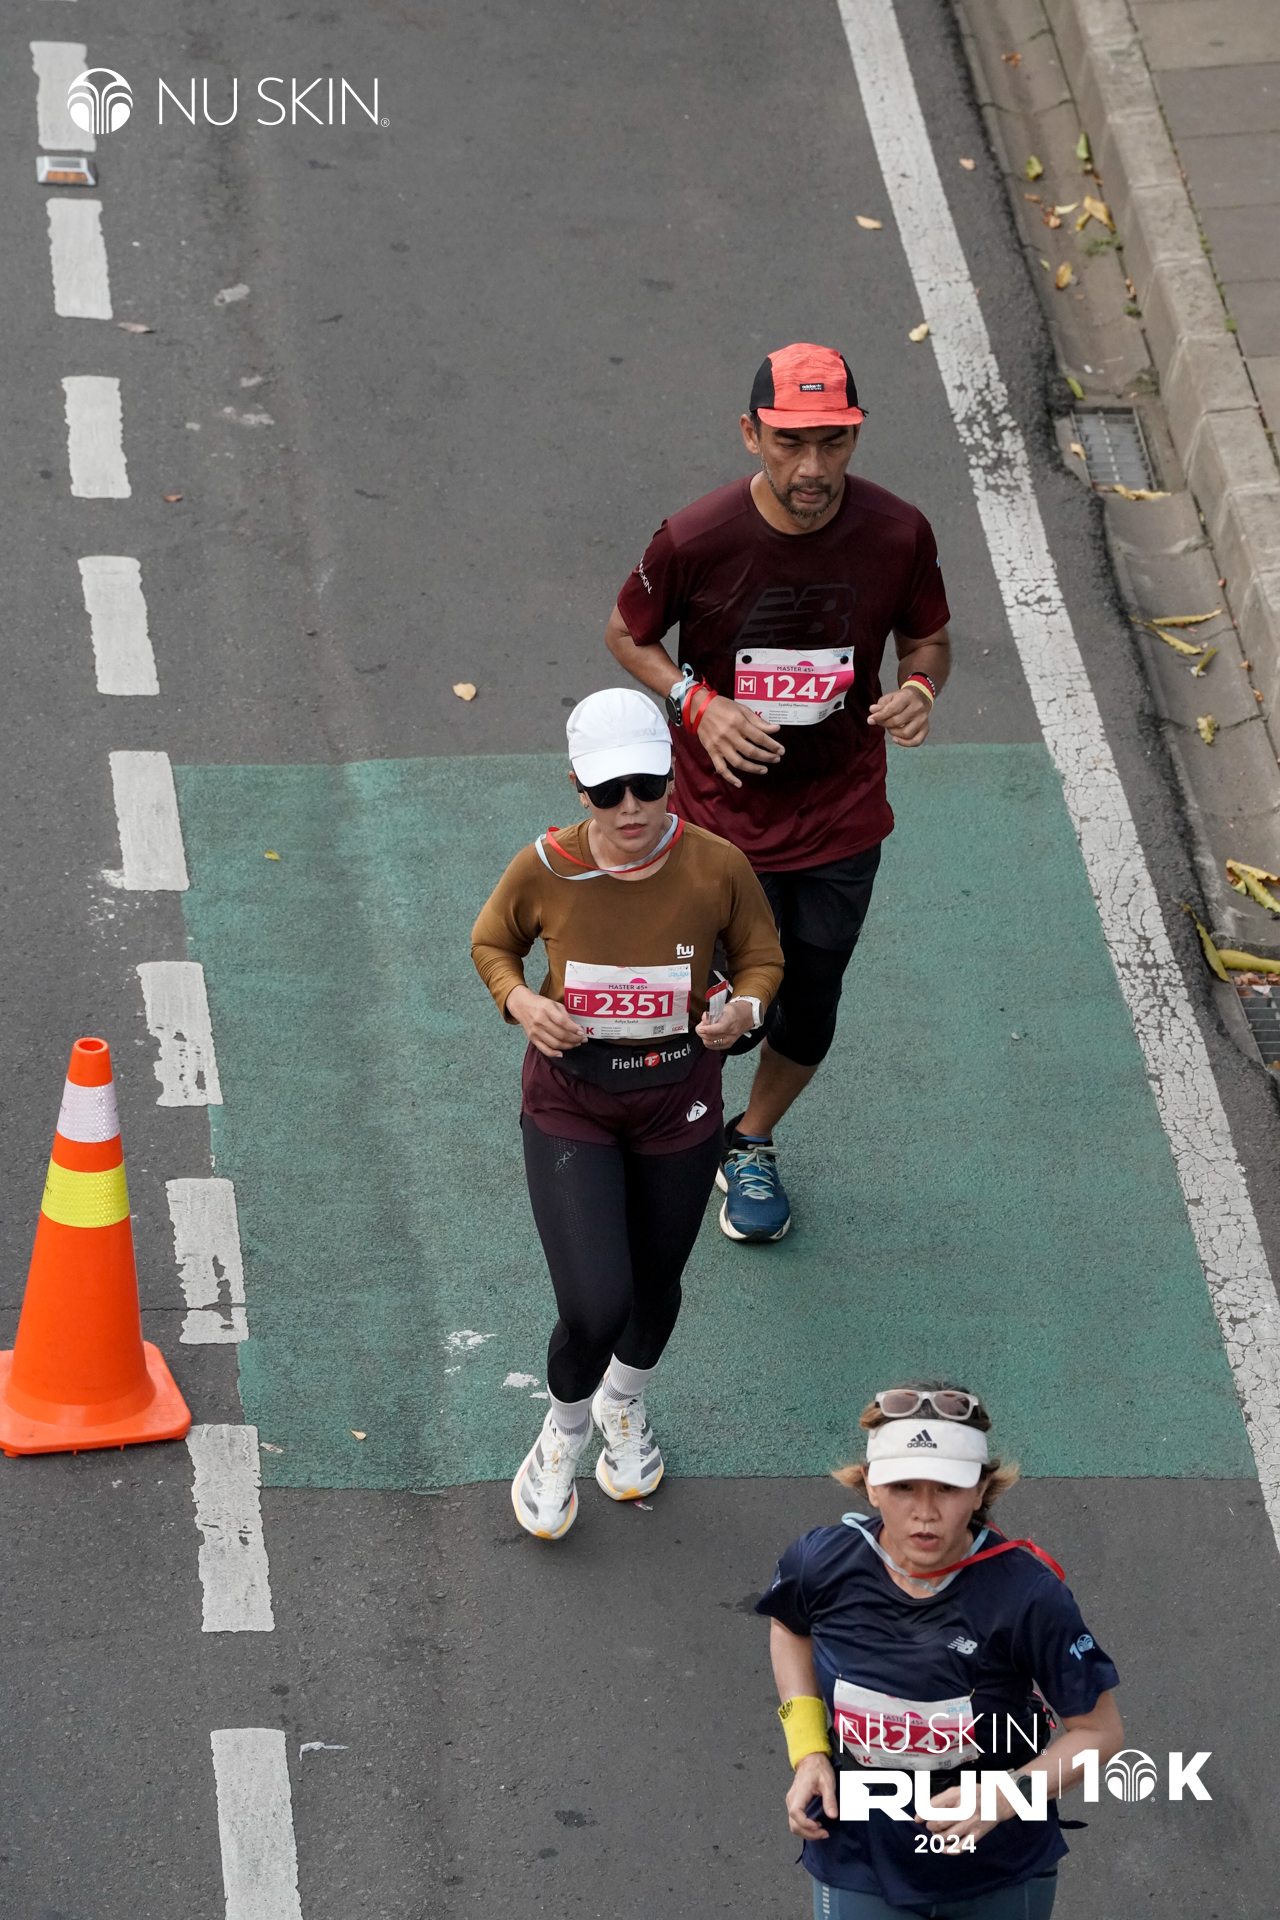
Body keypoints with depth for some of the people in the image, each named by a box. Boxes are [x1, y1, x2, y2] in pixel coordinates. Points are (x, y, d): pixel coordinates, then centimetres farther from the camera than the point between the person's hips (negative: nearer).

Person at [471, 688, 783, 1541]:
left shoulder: (717, 868, -18)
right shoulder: (546, 869, -19)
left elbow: (763, 957, 1)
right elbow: (492, 941, 3)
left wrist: (743, 1006, -21)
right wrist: (520, 1000, -18)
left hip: (678, 1102, 2)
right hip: (570, 1102, -2)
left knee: (656, 1284, 20)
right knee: (594, 1309, -13)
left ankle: (626, 1407, 56)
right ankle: (563, 1438, 22)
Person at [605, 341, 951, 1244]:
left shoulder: (897, 534, -16)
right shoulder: (696, 540, -22)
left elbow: (928, 636, 3)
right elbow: (628, 635, -4)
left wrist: (919, 687, -20)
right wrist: (698, 704, -21)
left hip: (842, 822, 2)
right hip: (724, 821, -2)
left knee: (809, 1015, 15)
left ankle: (752, 1144, 47)